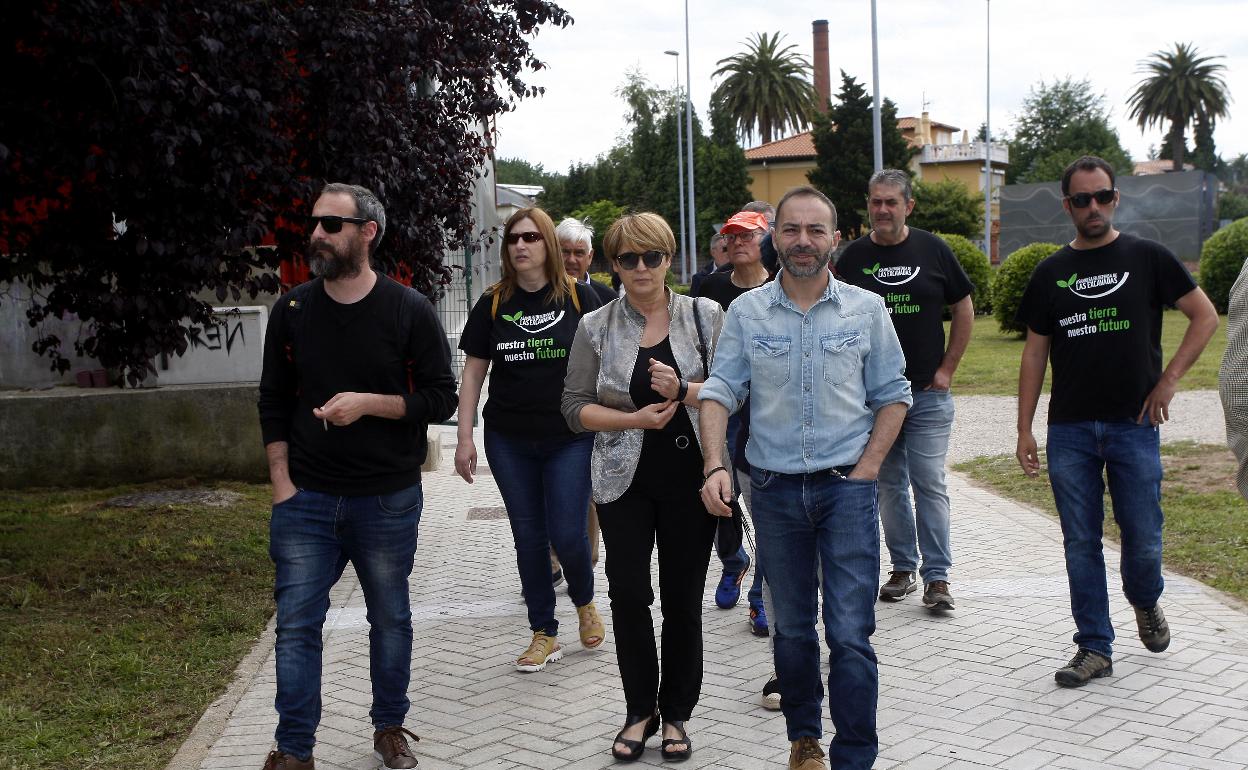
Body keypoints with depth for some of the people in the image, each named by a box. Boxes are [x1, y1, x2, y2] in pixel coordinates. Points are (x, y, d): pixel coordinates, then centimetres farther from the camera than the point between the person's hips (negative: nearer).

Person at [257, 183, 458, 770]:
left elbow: (441, 399, -5)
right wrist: (282, 484, 1)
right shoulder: (292, 310, 2)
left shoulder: (409, 311, -6)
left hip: (388, 500, -1)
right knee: (296, 624, 1)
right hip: (305, 500, 2)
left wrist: (369, 403, -18)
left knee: (390, 618, 13)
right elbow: (273, 403, 8)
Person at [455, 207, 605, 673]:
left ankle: (584, 601, 27)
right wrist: (465, 437, 1)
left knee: (567, 534, -5)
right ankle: (544, 634, 20)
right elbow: (473, 373, 7)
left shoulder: (580, 298, -2)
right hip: (509, 442, 2)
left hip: (569, 438, -2)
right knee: (528, 536, 7)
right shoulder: (493, 304, 4)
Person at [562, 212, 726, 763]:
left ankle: (676, 713, 23)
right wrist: (634, 418, -13)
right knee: (628, 595, 3)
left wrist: (683, 391, -18)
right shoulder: (596, 328, 3)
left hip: (690, 478, -1)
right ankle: (640, 711, 21)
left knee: (683, 597, 6)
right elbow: (575, 407, 1)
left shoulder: (704, 316, 1)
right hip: (625, 481, 1)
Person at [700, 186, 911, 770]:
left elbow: (892, 394, 5)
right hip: (774, 488, 2)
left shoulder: (867, 309, 1)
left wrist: (867, 468, -5)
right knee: (791, 629, 14)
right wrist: (714, 466, -17)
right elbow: (720, 392, -3)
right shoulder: (746, 312, 2)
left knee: (850, 635, -6)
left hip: (847, 487, -1)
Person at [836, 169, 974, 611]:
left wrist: (947, 368, 2)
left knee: (930, 484, -4)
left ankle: (937, 576, 1)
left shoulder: (933, 250, 1)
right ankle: (903, 569, 19)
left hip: (928, 393, -1)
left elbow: (964, 310, 8)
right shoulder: (853, 257, 3)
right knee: (890, 485, 8)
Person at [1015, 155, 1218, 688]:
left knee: (1143, 539, 1)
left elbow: (1205, 315, 5)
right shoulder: (1051, 273, 8)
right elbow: (1034, 353, 9)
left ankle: (1145, 602, 34)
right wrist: (1024, 430, 4)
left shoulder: (1148, 258, 2)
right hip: (1069, 430, 2)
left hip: (1134, 424, -2)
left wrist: (1169, 378, -6)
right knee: (1081, 544, 4)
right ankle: (1094, 648, 14)